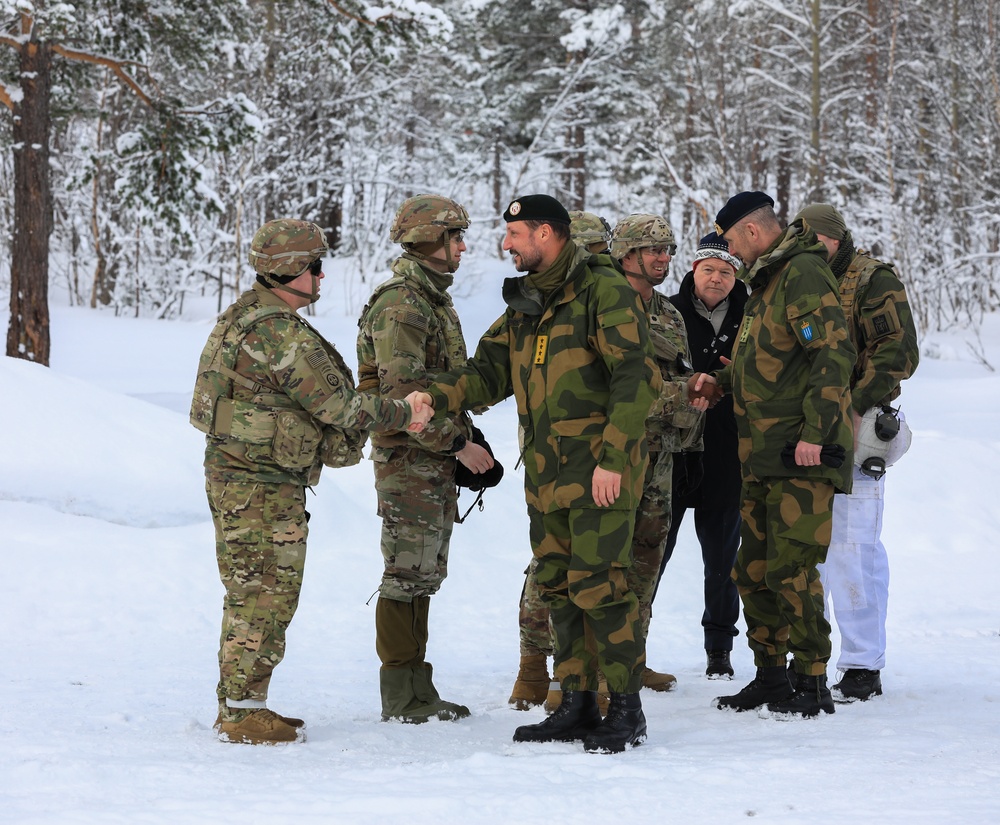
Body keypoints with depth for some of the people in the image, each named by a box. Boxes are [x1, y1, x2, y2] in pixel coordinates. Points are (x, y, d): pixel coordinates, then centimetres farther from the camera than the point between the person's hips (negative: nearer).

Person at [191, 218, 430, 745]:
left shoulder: (246, 317, 13)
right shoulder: (282, 335, -20)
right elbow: (337, 404, -15)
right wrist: (401, 415, -3)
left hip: (236, 477, 10)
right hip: (261, 486, -10)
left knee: (255, 597, 16)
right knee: (264, 597, -4)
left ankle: (239, 705, 23)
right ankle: (243, 715, 1)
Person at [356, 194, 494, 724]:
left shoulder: (434, 300, 18)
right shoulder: (401, 304, -15)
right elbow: (404, 392, -21)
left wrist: (465, 441, 18)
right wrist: (458, 443, -18)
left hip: (437, 460, 10)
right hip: (409, 457, -10)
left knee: (426, 574, 12)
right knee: (407, 572, -6)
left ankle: (417, 691, 18)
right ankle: (402, 697, 0)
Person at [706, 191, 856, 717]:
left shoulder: (803, 272, -12)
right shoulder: (766, 279, 20)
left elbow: (834, 354, -20)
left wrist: (814, 431, -23)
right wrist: (720, 380, 13)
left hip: (803, 456, -10)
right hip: (764, 456, 10)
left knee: (790, 570, -9)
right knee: (752, 570, 12)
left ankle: (812, 685, -1)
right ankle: (770, 678, 21)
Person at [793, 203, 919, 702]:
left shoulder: (873, 281, -5)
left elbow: (899, 352, -13)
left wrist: (855, 406, -20)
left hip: (854, 432, -7)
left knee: (852, 547, -8)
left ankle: (863, 667, -1)